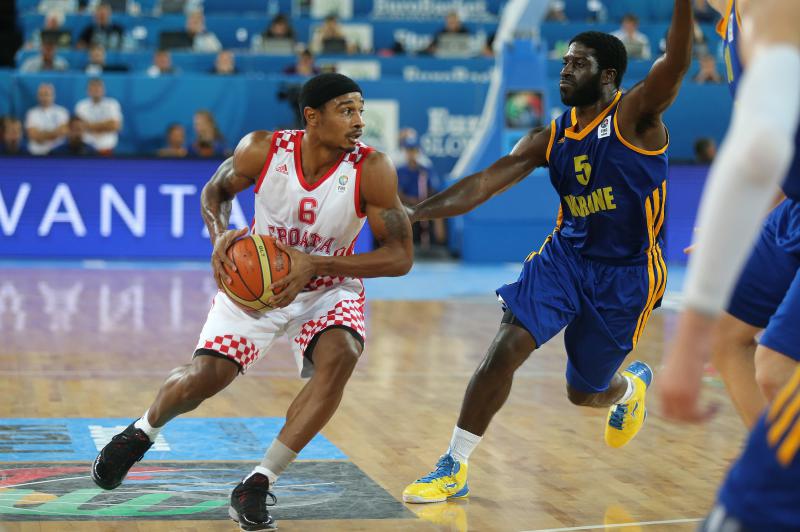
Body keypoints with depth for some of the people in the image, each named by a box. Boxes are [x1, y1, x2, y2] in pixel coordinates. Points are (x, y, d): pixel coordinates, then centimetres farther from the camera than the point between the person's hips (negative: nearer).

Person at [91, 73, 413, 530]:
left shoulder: (371, 170, -25)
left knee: (340, 356, -30)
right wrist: (220, 237, -21)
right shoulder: (263, 150, -21)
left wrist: (315, 264, -31)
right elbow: (216, 191, 1)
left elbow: (401, 257, -23)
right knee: (204, 377, -5)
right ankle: (142, 432, 33)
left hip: (330, 289, -1)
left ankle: (257, 487, -20)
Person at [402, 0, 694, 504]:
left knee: (584, 392, 10)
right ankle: (454, 467, -5)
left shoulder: (635, 117, -14)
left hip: (626, 275, -4)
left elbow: (677, 62, -32)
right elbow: (483, 184, -4)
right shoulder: (550, 139, 1)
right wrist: (411, 213, -16)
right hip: (566, 255, 4)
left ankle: (632, 385, 49)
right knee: (505, 349, -15)